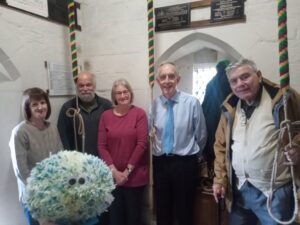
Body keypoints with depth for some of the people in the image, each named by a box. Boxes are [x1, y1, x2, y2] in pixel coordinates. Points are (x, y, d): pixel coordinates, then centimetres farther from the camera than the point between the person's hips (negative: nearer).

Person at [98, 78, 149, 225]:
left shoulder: (139, 113, -7)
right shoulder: (106, 116, 0)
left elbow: (142, 144, -10)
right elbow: (101, 146, -1)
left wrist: (128, 171, -9)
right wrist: (114, 170, -8)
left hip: (135, 175, -2)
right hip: (112, 176, 2)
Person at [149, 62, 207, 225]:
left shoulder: (192, 102, -11)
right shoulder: (155, 104, -1)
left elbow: (201, 135, -1)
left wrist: (193, 155, 9)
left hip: (185, 163, -2)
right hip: (160, 162, 3)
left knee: (184, 211, 15)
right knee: (162, 210, 18)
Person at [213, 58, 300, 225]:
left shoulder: (283, 98, -8)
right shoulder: (230, 108, 5)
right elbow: (221, 146, 10)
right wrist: (219, 179, 5)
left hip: (275, 191, -4)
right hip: (239, 189, 5)